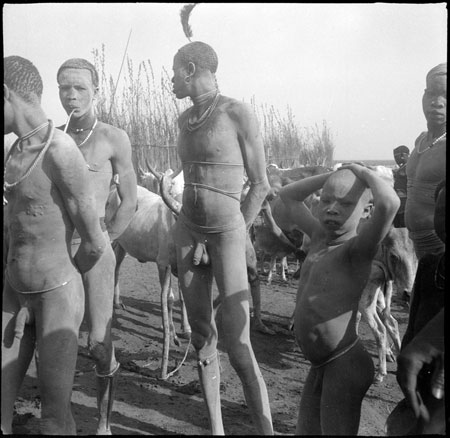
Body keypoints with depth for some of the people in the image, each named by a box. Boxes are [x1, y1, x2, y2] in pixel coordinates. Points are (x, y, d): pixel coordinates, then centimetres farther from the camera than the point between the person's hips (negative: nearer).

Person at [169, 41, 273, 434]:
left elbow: (260, 185, -7)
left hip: (227, 231, -6)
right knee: (201, 338, 10)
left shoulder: (238, 113, -11)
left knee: (239, 349, -8)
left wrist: (235, 239, -5)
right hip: (189, 232, 6)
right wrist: (188, 232, 14)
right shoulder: (185, 120, 9)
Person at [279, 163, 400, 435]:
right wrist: (333, 175, 6)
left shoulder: (358, 249, -16)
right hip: (320, 365, 8)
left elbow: (389, 202, -35)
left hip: (345, 365, -8)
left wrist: (362, 171, -16)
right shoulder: (320, 236, 7)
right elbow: (288, 196, 18)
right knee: (306, 430, 16)